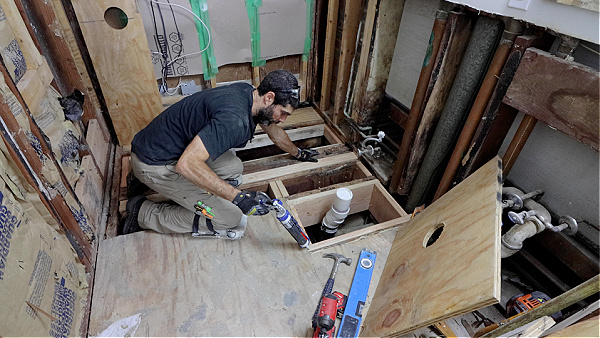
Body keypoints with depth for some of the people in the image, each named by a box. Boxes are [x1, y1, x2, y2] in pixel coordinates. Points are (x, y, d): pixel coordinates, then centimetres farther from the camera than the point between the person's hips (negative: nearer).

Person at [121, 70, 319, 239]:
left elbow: (272, 129, 18)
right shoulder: (233, 119, -30)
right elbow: (187, 164, -34)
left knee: (233, 168, 14)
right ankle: (145, 213, 3)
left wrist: (297, 153, 32)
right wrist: (239, 197, -32)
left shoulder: (248, 93, 0)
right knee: (231, 218, -7)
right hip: (156, 163, -9)